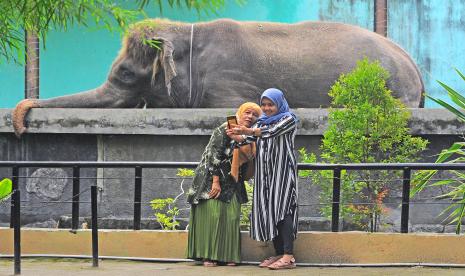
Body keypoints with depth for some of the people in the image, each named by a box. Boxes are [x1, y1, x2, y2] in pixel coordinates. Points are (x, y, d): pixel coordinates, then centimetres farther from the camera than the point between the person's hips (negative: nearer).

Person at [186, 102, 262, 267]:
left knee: (232, 216, -1)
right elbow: (214, 155, -16)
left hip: (232, 183, 6)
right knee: (213, 213, -11)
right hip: (213, 178, -6)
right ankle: (208, 255, -7)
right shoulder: (225, 130, -11)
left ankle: (228, 256, 3)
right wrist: (216, 182, -20)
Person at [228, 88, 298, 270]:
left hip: (283, 172, -7)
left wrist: (249, 131, -32)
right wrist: (237, 136, -15)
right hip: (265, 173, 7)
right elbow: (249, 140, 7)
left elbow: (272, 132, -18)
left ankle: (289, 256, -22)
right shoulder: (262, 122, 19)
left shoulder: (288, 119, -1)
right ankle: (279, 254, 6)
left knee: (282, 208, -15)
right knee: (268, 211, 2)